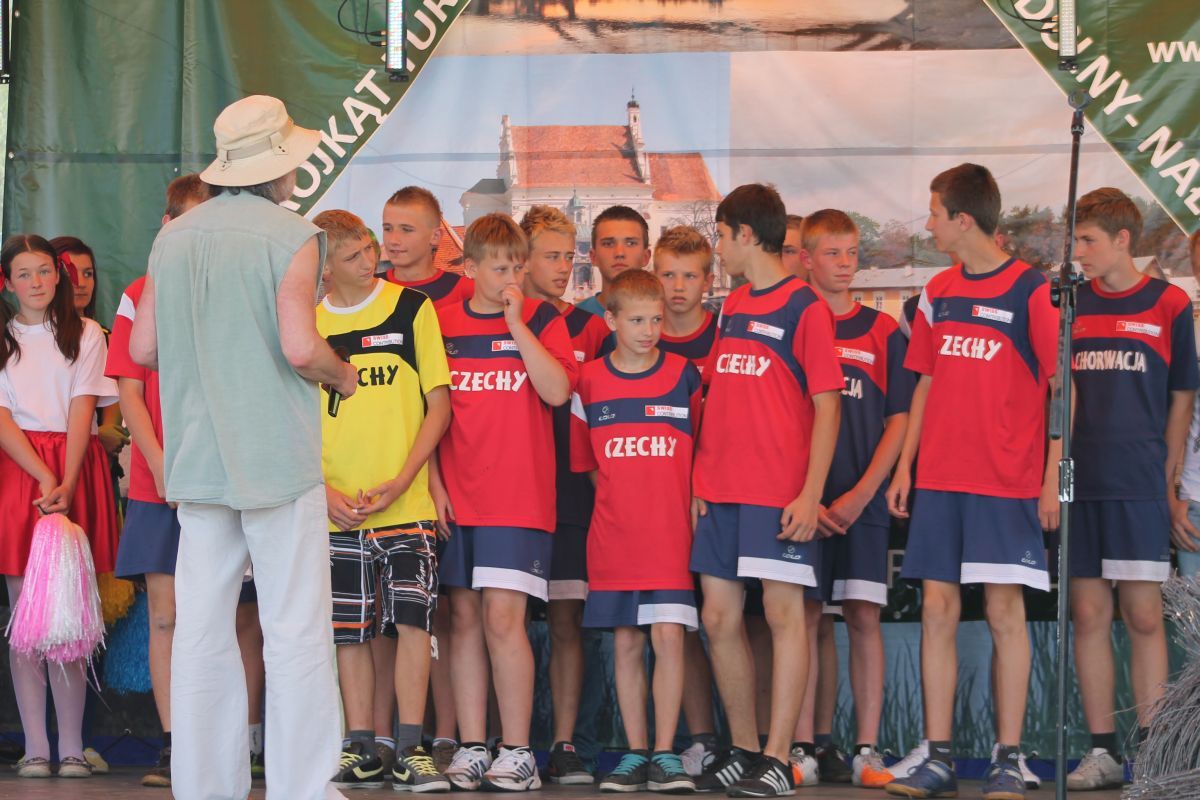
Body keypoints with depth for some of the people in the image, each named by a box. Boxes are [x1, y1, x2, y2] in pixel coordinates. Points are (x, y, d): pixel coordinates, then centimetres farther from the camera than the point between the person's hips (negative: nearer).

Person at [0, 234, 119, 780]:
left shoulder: (86, 336, 9)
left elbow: (82, 413, -1)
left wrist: (66, 484, -15)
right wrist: (45, 479, -14)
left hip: (75, 471, 0)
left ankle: (72, 748, -2)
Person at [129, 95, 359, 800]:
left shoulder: (174, 238, 8)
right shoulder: (291, 236, -9)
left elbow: (143, 348, 8)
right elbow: (300, 346, -19)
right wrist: (342, 375, 1)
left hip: (198, 461, 5)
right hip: (277, 459, -5)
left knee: (201, 630, 8)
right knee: (295, 631, -2)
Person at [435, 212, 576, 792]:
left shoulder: (542, 320, 3)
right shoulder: (442, 324, 10)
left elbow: (557, 390, -12)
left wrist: (516, 324, -12)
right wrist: (433, 479, 4)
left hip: (518, 497, -3)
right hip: (455, 498, 3)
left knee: (502, 616, -10)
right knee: (465, 618, 4)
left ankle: (517, 752, -4)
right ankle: (471, 749, 10)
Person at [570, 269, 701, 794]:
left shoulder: (684, 375, 2)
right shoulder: (589, 381, 3)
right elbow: (585, 460, 13)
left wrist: (689, 500, 3)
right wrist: (625, 495, 9)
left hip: (670, 531, -1)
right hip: (613, 534, 1)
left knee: (668, 636, -8)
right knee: (626, 643, 5)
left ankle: (665, 753, -2)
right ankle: (635, 753, 11)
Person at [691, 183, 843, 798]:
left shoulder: (804, 307, -6)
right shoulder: (732, 307, 15)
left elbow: (826, 407, -9)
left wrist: (811, 494, -15)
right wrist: (701, 480, 12)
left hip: (778, 494, -7)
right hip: (721, 492, 7)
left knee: (783, 612, -5)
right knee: (719, 618, 7)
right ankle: (744, 750, 18)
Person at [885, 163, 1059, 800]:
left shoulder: (1030, 290, -5)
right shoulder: (938, 292, 12)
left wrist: (1052, 478, -10)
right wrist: (904, 466, 11)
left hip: (1006, 483, -5)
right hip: (939, 480, 5)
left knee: (1005, 612, -3)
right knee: (937, 611, 2)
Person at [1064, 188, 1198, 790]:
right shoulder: (1067, 305, 9)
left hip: (1140, 486, -3)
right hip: (1078, 484, 3)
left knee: (1144, 616, -3)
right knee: (1088, 615, 3)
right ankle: (1103, 751, 8)